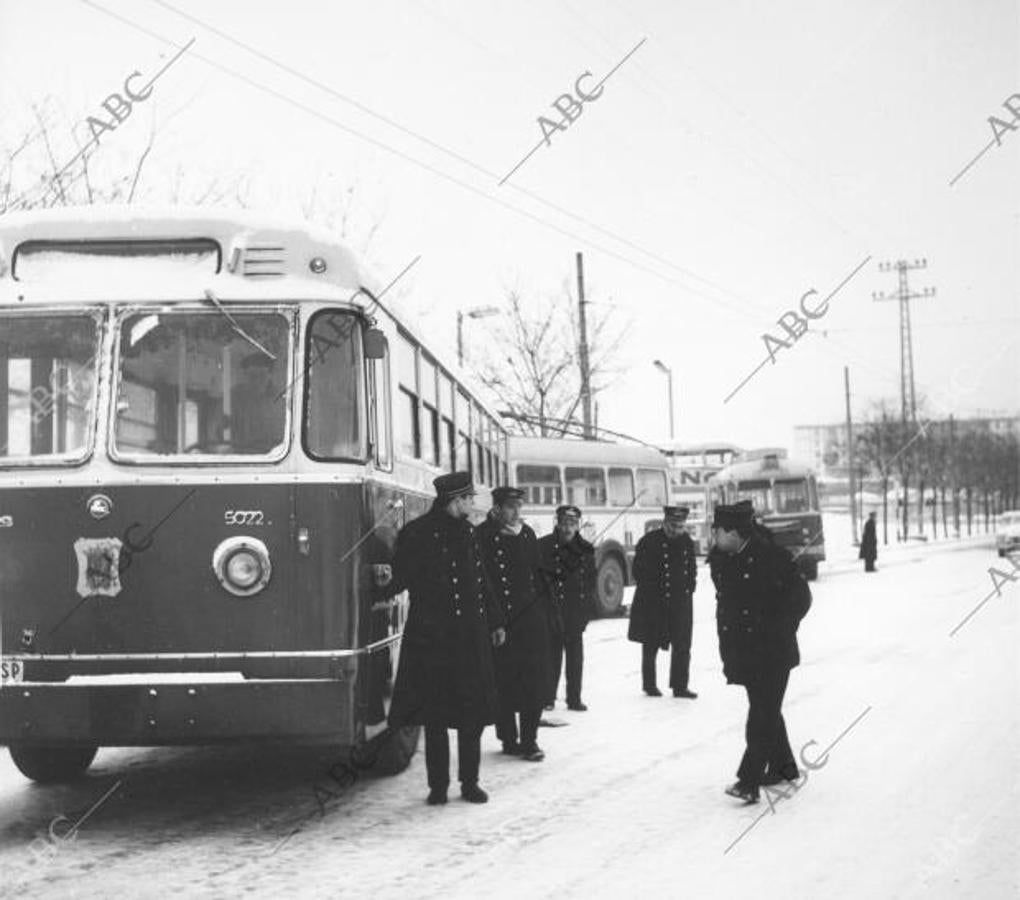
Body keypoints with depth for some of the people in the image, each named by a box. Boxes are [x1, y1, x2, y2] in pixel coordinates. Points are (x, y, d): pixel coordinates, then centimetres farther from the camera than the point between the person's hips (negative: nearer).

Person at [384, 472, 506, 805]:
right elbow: (401, 576, -8)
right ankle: (438, 786, 10)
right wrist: (385, 584, -29)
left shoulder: (467, 532, 14)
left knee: (473, 713, 5)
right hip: (431, 637, -5)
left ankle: (470, 782, 15)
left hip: (471, 634, 5)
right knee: (435, 714, 1)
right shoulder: (417, 534, -5)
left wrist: (495, 622, 22)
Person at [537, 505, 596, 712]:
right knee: (552, 655, -1)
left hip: (576, 614, 3)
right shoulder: (543, 546, -2)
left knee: (575, 657, 6)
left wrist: (586, 609, 4)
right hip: (551, 612, -3)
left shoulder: (585, 550, 8)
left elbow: (591, 581, 12)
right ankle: (548, 698, 9)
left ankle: (574, 698, 13)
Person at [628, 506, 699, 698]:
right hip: (653, 604, -4)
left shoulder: (687, 542, 6)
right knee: (651, 646, 7)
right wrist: (653, 590, -11)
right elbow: (639, 572, -7)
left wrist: (689, 588, 5)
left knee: (682, 645, 2)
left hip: (680, 603, 4)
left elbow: (692, 570, 18)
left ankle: (680, 686, 9)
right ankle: (649, 685, 18)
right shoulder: (649, 542, -9)